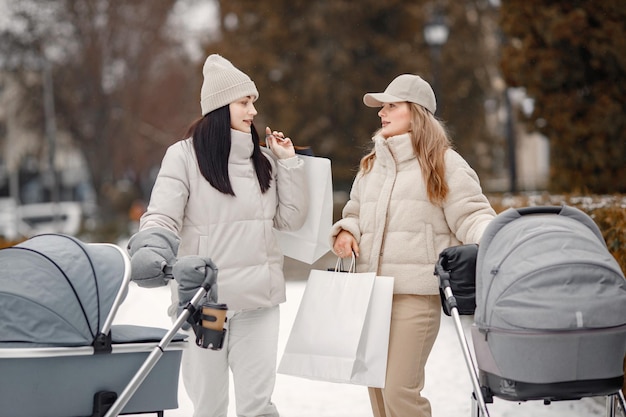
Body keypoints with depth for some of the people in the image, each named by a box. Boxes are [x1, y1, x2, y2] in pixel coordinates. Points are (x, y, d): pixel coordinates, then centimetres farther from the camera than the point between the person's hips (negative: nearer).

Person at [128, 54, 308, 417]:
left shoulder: (262, 158, 12)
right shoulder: (185, 155, -2)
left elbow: (291, 219, 9)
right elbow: (162, 216, -10)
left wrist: (288, 162, 4)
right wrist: (153, 245, -31)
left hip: (258, 298, 3)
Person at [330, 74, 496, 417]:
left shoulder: (444, 164, 0)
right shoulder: (370, 165, 20)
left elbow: (472, 217, -5)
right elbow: (355, 212, 30)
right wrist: (345, 231, 8)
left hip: (415, 295, -7)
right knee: (376, 387, 10)